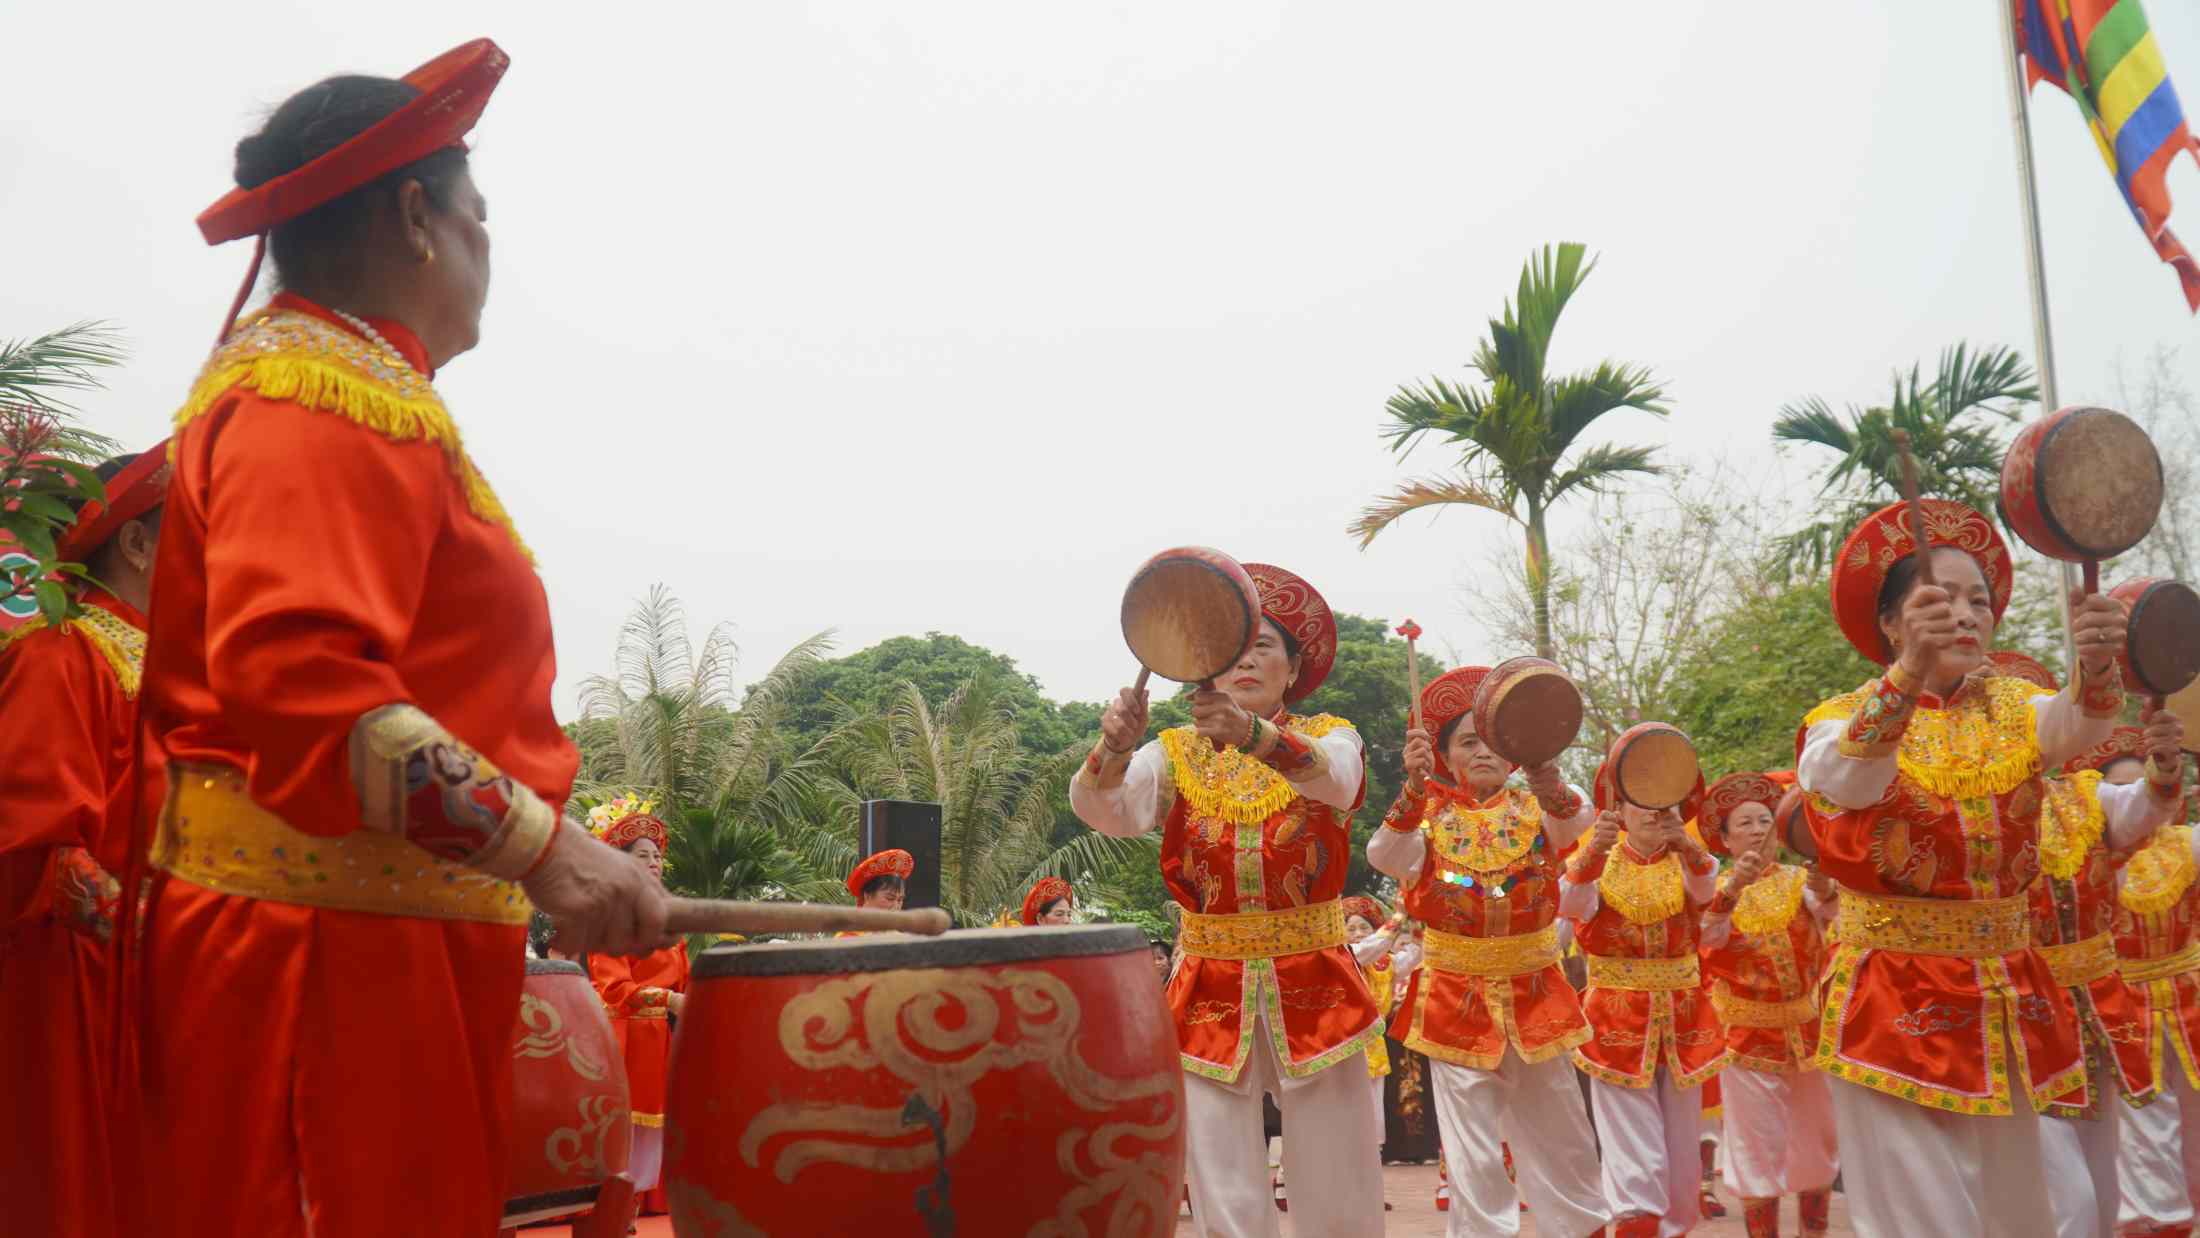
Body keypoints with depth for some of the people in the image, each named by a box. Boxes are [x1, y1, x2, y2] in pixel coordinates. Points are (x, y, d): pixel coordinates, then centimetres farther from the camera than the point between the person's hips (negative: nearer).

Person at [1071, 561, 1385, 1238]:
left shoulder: (1330, 738, 2)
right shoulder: (1177, 753, 5)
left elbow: (1332, 779, -24)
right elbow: (1104, 809, -15)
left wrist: (1254, 733, -44)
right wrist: (1113, 748, -38)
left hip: (1312, 984, 0)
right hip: (1212, 991, 1)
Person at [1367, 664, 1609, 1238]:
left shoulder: (1533, 810, 1)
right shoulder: (1432, 818, -2)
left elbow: (1582, 823, -23)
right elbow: (1384, 857, -24)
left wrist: (1549, 780, -45)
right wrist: (1414, 788, -41)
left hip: (1532, 992, 2)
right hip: (1457, 997, -1)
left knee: (1562, 1141, 13)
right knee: (1474, 1155, 2)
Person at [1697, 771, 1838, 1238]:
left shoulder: (1800, 880, 0)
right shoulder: (1718, 889, -3)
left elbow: (1833, 915, -20)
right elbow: (1702, 938, -23)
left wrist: (1827, 891, -43)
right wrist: (1732, 889, -39)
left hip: (1808, 1029, 2)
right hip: (1749, 1035, -2)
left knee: (1815, 1144, 10)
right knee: (1758, 1151, 2)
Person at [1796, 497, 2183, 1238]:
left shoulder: (2017, 711, 3)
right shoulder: (1843, 719, -7)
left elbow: (2079, 724, -20)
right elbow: (1845, 781, -31)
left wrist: (2097, 665, -44)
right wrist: (1910, 672, -48)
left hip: (2006, 1001, 4)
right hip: (1898, 1003, -4)